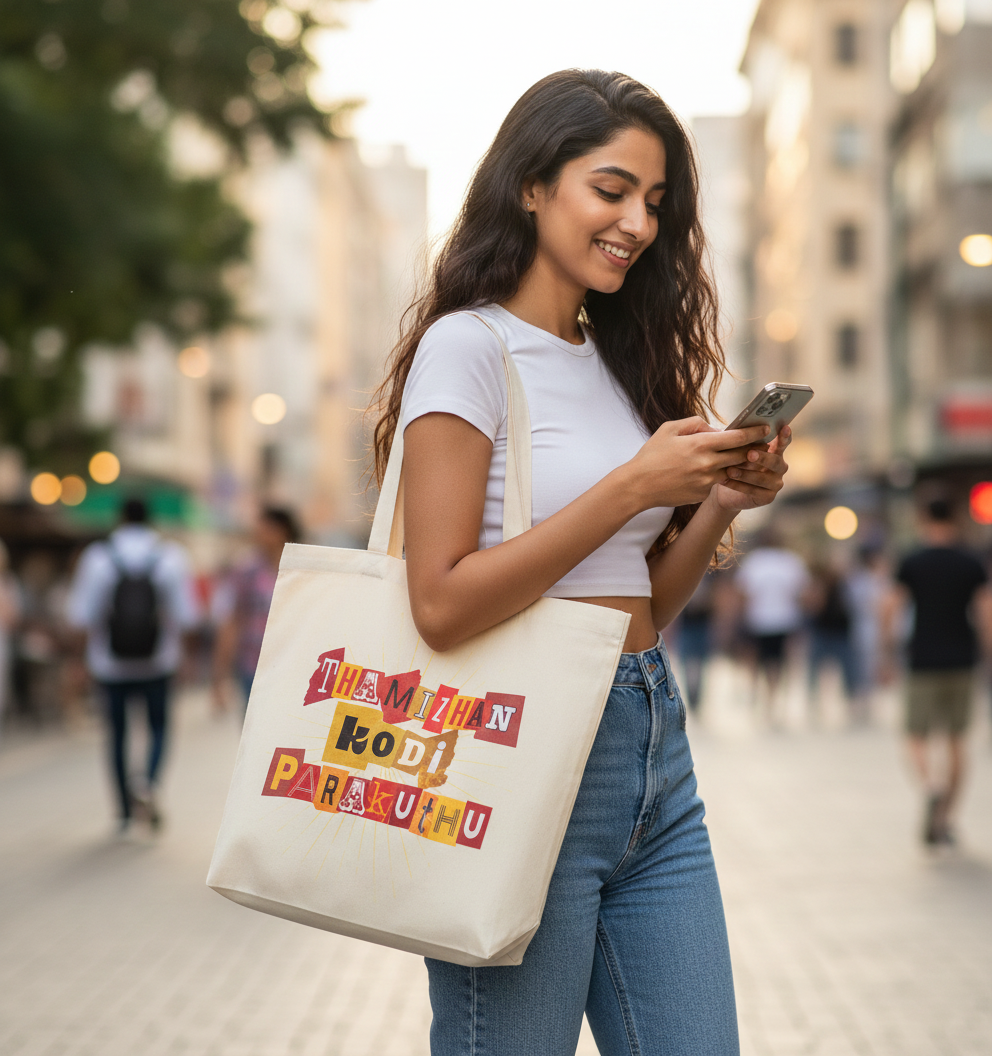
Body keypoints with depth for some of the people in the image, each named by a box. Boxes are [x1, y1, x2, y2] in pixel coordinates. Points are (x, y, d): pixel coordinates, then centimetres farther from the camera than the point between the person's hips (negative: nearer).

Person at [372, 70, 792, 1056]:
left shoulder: (618, 359, 14)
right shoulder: (468, 347, -8)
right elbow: (442, 605, -17)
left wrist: (721, 502, 0)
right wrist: (632, 486, -17)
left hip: (653, 751, 7)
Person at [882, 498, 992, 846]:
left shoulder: (912, 563, -2)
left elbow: (892, 609, -5)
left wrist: (890, 636, 12)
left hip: (925, 661, -2)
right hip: (962, 661, 2)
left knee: (918, 738, 4)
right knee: (956, 740, 14)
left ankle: (932, 785, -29)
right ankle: (946, 819, 16)